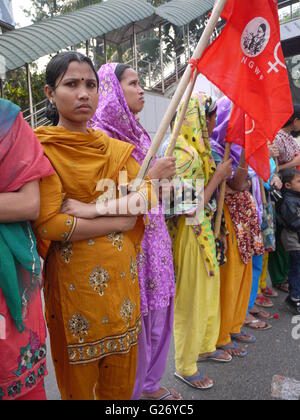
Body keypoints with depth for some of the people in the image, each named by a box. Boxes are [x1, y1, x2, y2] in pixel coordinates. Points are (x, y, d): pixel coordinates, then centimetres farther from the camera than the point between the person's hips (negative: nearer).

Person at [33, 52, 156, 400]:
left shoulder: (115, 147, 8)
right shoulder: (41, 147, -9)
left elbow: (147, 195, -3)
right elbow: (49, 224, -19)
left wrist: (94, 209, -17)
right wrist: (119, 219, -13)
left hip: (121, 273, 5)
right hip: (72, 277, -4)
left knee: (121, 376, 19)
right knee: (79, 376, 16)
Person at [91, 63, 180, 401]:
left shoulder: (138, 132, 13)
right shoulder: (100, 135, -12)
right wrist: (151, 175, -18)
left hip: (154, 236, 8)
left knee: (158, 313, 17)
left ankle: (149, 383, 39)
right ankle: (130, 391, 30)